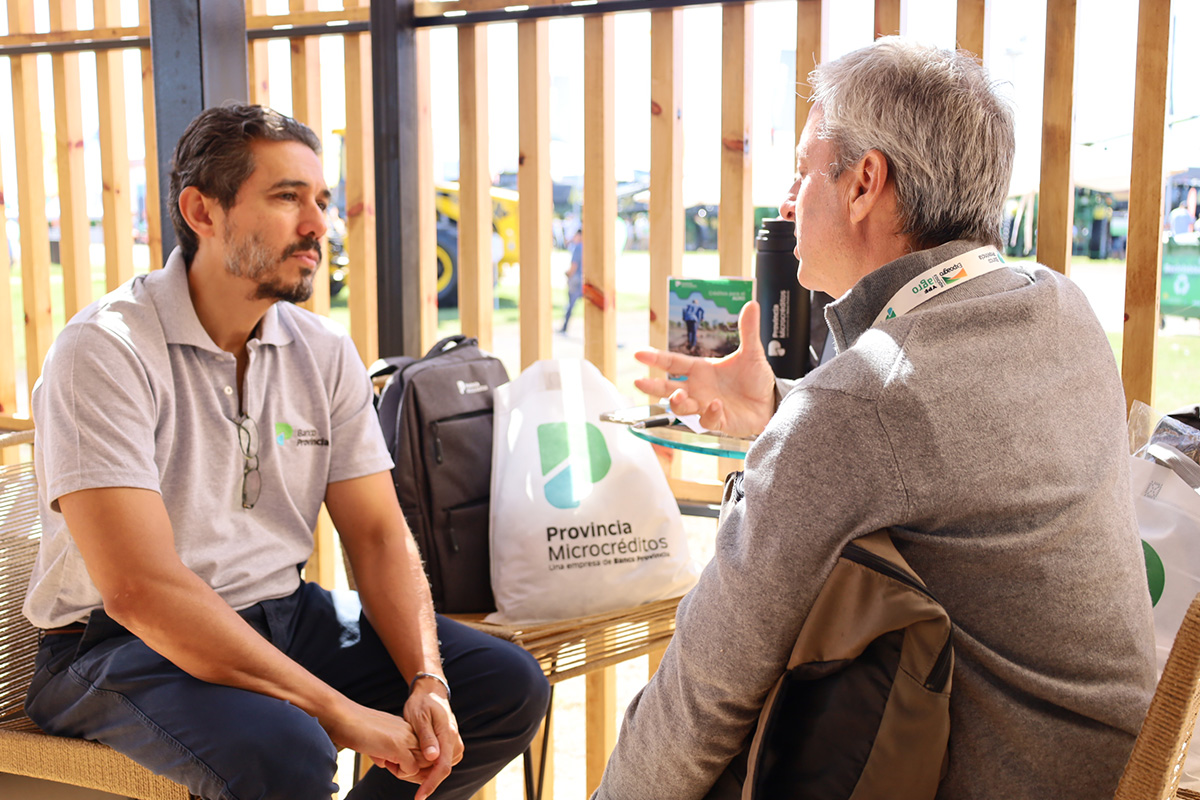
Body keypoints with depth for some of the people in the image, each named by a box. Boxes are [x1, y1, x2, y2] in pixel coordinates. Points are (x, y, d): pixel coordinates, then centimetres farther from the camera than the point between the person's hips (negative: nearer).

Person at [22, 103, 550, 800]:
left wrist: (426, 683, -16)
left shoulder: (326, 352, 3)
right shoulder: (103, 350, -17)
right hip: (121, 645, -6)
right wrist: (336, 709, -26)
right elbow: (140, 589, -25)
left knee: (512, 685, -4)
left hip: (284, 616, 7)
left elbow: (381, 535, 2)